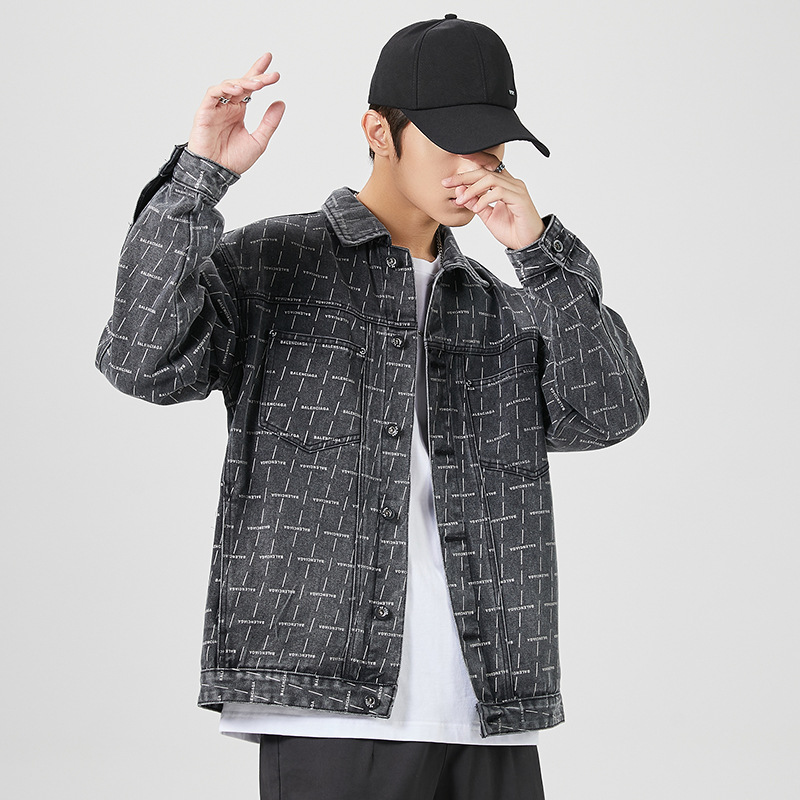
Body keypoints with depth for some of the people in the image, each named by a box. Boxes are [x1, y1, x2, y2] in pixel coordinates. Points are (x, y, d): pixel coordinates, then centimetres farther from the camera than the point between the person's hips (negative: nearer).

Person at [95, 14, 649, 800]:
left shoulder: (498, 310, 19)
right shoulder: (266, 265, 5)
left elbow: (609, 412, 3)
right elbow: (145, 360, -12)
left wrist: (538, 246, -7)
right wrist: (199, 176, -17)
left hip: (492, 721, 5)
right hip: (330, 717, -5)